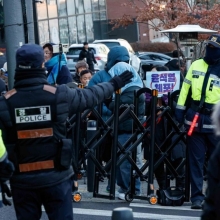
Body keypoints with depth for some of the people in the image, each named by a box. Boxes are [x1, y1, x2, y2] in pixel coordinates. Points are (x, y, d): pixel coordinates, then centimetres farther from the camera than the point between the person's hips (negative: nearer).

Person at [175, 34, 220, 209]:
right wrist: (180, 107, 7)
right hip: (195, 118, 2)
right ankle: (197, 196, 5)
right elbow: (185, 86, 13)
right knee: (196, 160, 2)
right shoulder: (196, 65, 9)